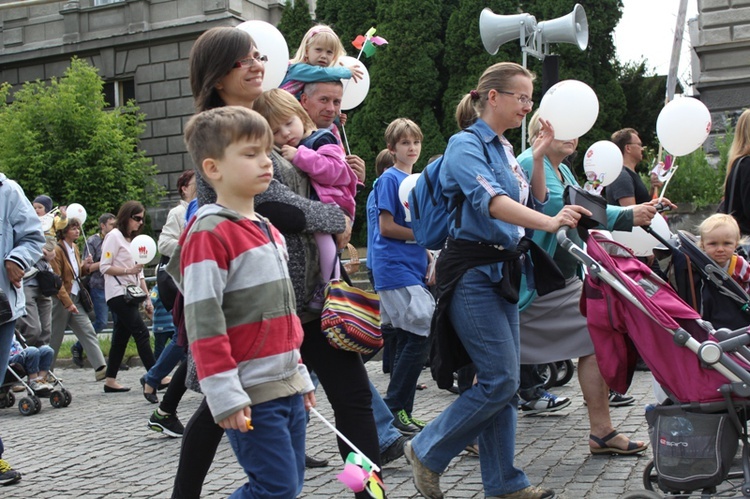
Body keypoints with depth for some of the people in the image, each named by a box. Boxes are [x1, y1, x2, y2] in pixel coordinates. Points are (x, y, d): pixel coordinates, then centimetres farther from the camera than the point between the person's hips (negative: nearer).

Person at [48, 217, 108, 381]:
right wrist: (68, 303, -20)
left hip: (76, 300, 8)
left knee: (88, 332, -3)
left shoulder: (75, 248, 13)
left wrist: (85, 267, 1)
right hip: (62, 301, -7)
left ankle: (100, 368, -9)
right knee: (54, 339, 3)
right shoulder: (57, 250, -12)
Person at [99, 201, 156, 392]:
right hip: (118, 294, -8)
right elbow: (104, 267, -11)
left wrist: (147, 298, 16)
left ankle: (110, 381, 12)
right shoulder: (114, 236, -4)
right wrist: (128, 270, -19)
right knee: (141, 333, -13)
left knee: (121, 338, 8)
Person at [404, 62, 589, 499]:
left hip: (501, 272, 9)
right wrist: (549, 223, -39)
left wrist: (540, 156, 7)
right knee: (500, 380, -10)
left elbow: (534, 203, 17)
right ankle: (427, 453, 7)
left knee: (503, 382, 9)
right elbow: (490, 200, -27)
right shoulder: (466, 144, -10)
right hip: (472, 271, -9)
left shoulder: (503, 149, 17)